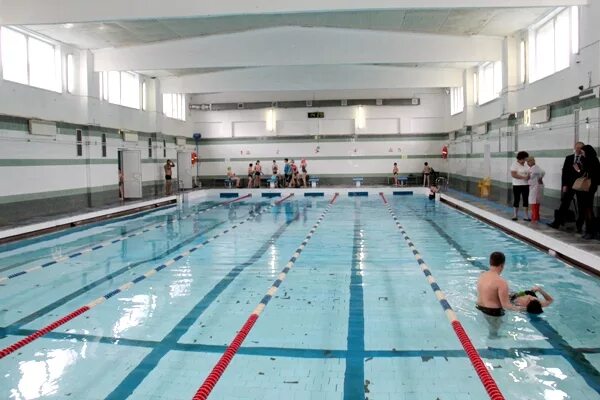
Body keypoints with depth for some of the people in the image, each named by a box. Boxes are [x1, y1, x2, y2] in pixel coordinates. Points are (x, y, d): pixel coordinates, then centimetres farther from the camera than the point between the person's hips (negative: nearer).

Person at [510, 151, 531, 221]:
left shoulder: (526, 165, 11)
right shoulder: (514, 165, -8)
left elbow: (529, 174, 17)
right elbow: (513, 175, -17)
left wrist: (529, 176, -7)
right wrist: (523, 177, -20)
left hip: (525, 185, 5)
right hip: (517, 185, -5)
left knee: (526, 200, 4)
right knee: (516, 200, 3)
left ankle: (526, 216, 8)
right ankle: (515, 215, 13)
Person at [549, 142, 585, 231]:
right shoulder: (569, 158, 6)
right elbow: (564, 172, 3)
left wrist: (579, 170, -20)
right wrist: (564, 185, -3)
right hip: (569, 185, 2)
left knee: (581, 207, 5)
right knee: (564, 204, 1)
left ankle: (579, 226, 12)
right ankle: (557, 223, 0)